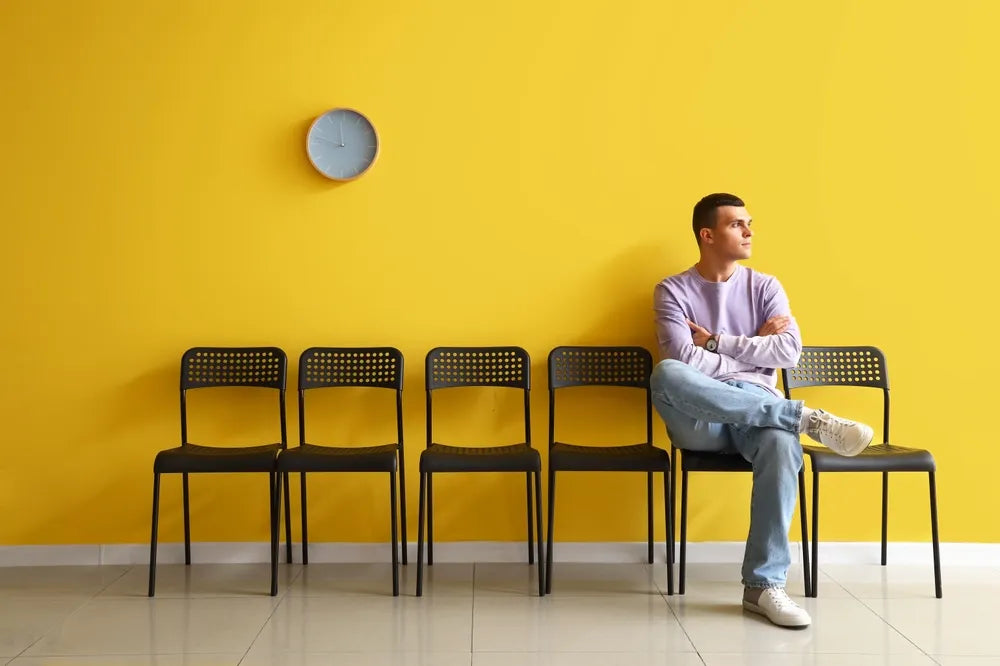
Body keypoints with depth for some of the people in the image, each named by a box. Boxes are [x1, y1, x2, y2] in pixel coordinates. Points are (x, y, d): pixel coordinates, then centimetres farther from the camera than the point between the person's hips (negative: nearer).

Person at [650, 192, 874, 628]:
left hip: (758, 410, 2)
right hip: (700, 419, -1)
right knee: (665, 374, -37)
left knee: (783, 445, -37)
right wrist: (754, 349, -3)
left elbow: (790, 351, -2)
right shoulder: (672, 290, 5)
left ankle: (764, 584, -30)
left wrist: (717, 341, -5)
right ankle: (806, 418, -30)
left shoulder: (765, 288, 14)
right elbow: (683, 359, -11)